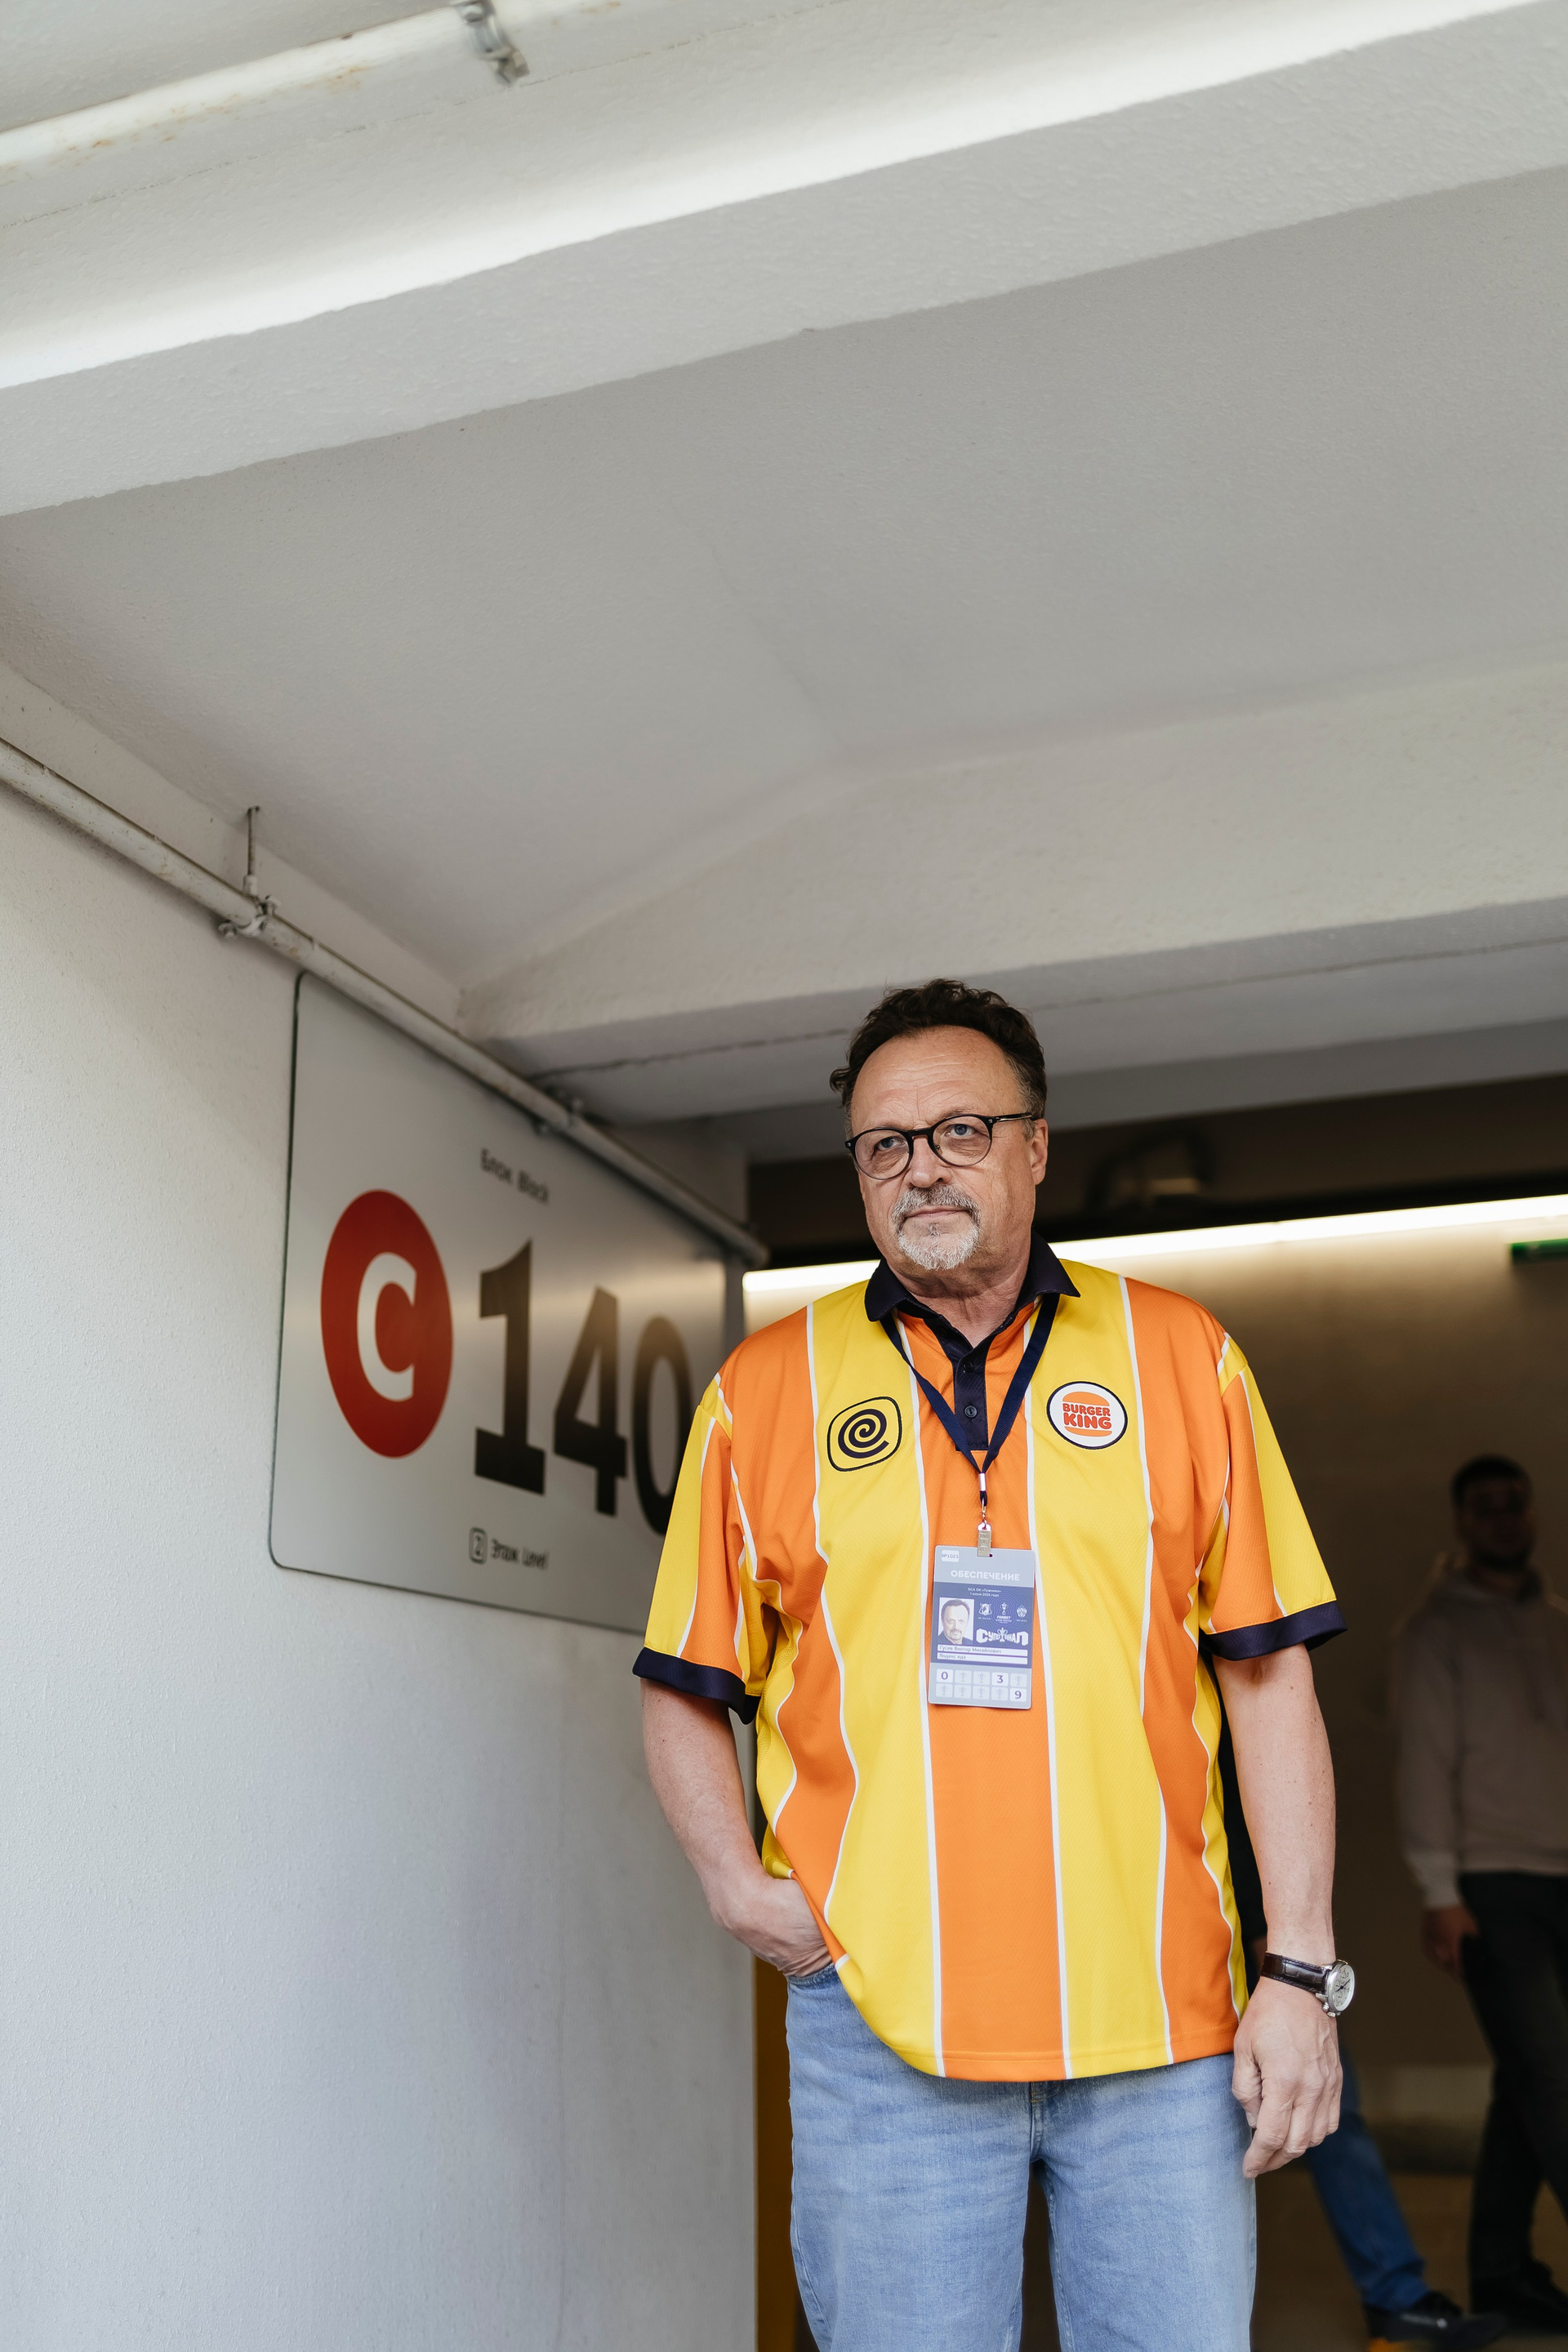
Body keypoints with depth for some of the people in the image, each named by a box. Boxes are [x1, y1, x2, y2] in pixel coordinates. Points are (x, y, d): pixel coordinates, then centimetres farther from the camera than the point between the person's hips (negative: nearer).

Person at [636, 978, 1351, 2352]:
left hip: (1163, 2020, 1)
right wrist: (735, 1878, -6)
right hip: (879, 2014, 0)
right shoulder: (763, 1389, 5)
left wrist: (1303, 1971, -1)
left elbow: (1270, 1678, 4)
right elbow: (688, 1691, 10)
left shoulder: (1183, 1359, 5)